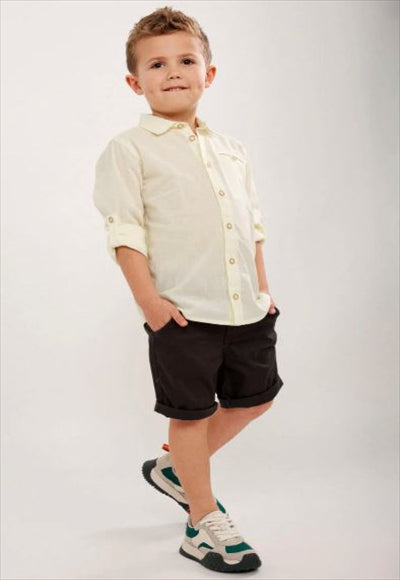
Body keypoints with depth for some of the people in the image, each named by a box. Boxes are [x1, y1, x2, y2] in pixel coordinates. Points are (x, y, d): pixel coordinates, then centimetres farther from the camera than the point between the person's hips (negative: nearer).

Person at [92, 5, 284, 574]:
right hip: (182, 312, -6)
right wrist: (148, 298, -16)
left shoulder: (230, 149, 13)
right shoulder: (129, 149, -5)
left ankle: (174, 466, 36)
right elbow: (125, 231, -10)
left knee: (255, 396, 17)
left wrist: (263, 289, 12)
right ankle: (203, 522, 23)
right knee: (191, 413, 6)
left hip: (245, 308, 7)